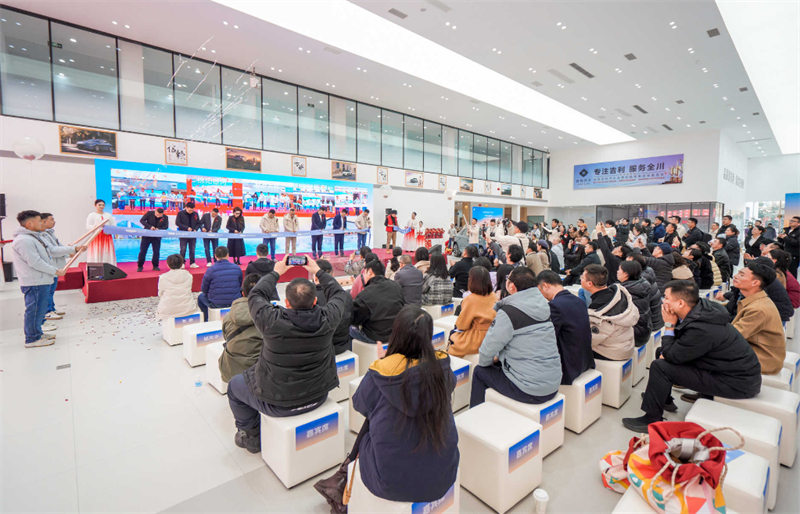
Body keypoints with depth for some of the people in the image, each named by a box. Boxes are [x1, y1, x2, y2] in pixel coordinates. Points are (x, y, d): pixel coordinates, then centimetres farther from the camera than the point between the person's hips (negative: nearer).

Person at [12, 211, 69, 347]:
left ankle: (37, 332, 30)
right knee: (34, 310, -2)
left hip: (41, 281, 10)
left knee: (40, 309, 18)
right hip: (35, 283, -10)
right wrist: (56, 271, -17)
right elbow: (35, 262, -23)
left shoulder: (33, 237, 15)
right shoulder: (24, 240, -18)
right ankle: (32, 339, 6)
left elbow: (43, 258, 20)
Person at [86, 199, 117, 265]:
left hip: (107, 238, 3)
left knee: (107, 256, -1)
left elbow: (114, 226, 10)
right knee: (95, 256, -8)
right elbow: (88, 227, -4)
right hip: (96, 238, -3)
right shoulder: (91, 215, 6)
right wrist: (96, 226, -21)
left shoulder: (108, 215, 17)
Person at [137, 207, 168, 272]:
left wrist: (158, 228, -24)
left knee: (156, 251, 2)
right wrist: (150, 226, -24)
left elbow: (166, 227, -4)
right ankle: (140, 266, 12)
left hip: (157, 237, 1)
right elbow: (142, 220, -9)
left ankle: (155, 266, 14)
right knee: (143, 251, 3)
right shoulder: (149, 213, -7)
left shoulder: (165, 218, -4)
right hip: (147, 235, -1)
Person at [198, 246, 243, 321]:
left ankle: (207, 321, 37)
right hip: (234, 302, 2)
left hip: (216, 304, -2)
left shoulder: (210, 270, -13)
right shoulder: (237, 268, -5)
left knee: (201, 297, 29)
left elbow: (204, 290, -2)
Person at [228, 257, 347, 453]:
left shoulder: (273, 320, -28)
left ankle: (251, 436, 37)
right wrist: (318, 271, 10)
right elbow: (339, 294, 0)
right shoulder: (326, 319, -22)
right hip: (318, 397, 4)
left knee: (234, 385, 24)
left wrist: (275, 272, 7)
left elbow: (255, 295, -6)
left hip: (278, 404, -3)